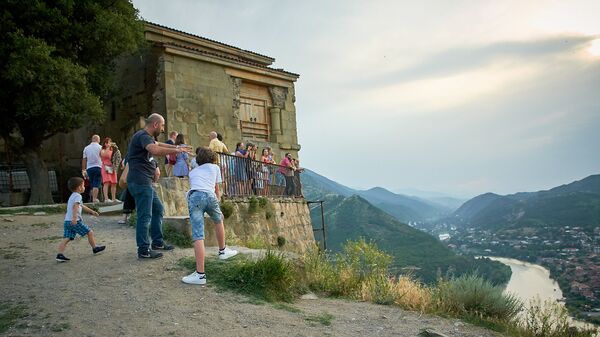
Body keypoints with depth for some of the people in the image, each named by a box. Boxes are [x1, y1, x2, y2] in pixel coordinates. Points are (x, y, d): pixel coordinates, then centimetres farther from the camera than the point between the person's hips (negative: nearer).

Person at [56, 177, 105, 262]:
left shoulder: (72, 196, 25)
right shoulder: (78, 196, -7)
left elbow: (82, 206, 36)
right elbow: (75, 207, -24)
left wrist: (91, 211, 45)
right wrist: (74, 217, -34)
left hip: (67, 221, 9)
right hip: (75, 221, -9)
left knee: (67, 238, 2)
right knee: (90, 232, 6)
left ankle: (60, 255, -9)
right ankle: (95, 248, 19)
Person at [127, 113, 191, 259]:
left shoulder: (146, 136, 18)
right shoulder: (143, 136, -15)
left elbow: (158, 144, 35)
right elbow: (155, 150, -34)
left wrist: (176, 147, 23)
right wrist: (176, 150, -26)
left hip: (145, 182, 11)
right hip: (140, 182, -11)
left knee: (158, 209, 17)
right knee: (145, 215, -7)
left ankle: (157, 242, 25)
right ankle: (143, 250, -1)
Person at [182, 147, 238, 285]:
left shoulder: (192, 172, 33)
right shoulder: (215, 167, 26)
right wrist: (216, 205, 45)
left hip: (193, 196, 1)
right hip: (209, 195, 0)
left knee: (198, 236, -9)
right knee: (218, 220, 31)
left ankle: (200, 274, -15)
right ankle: (223, 251, 45)